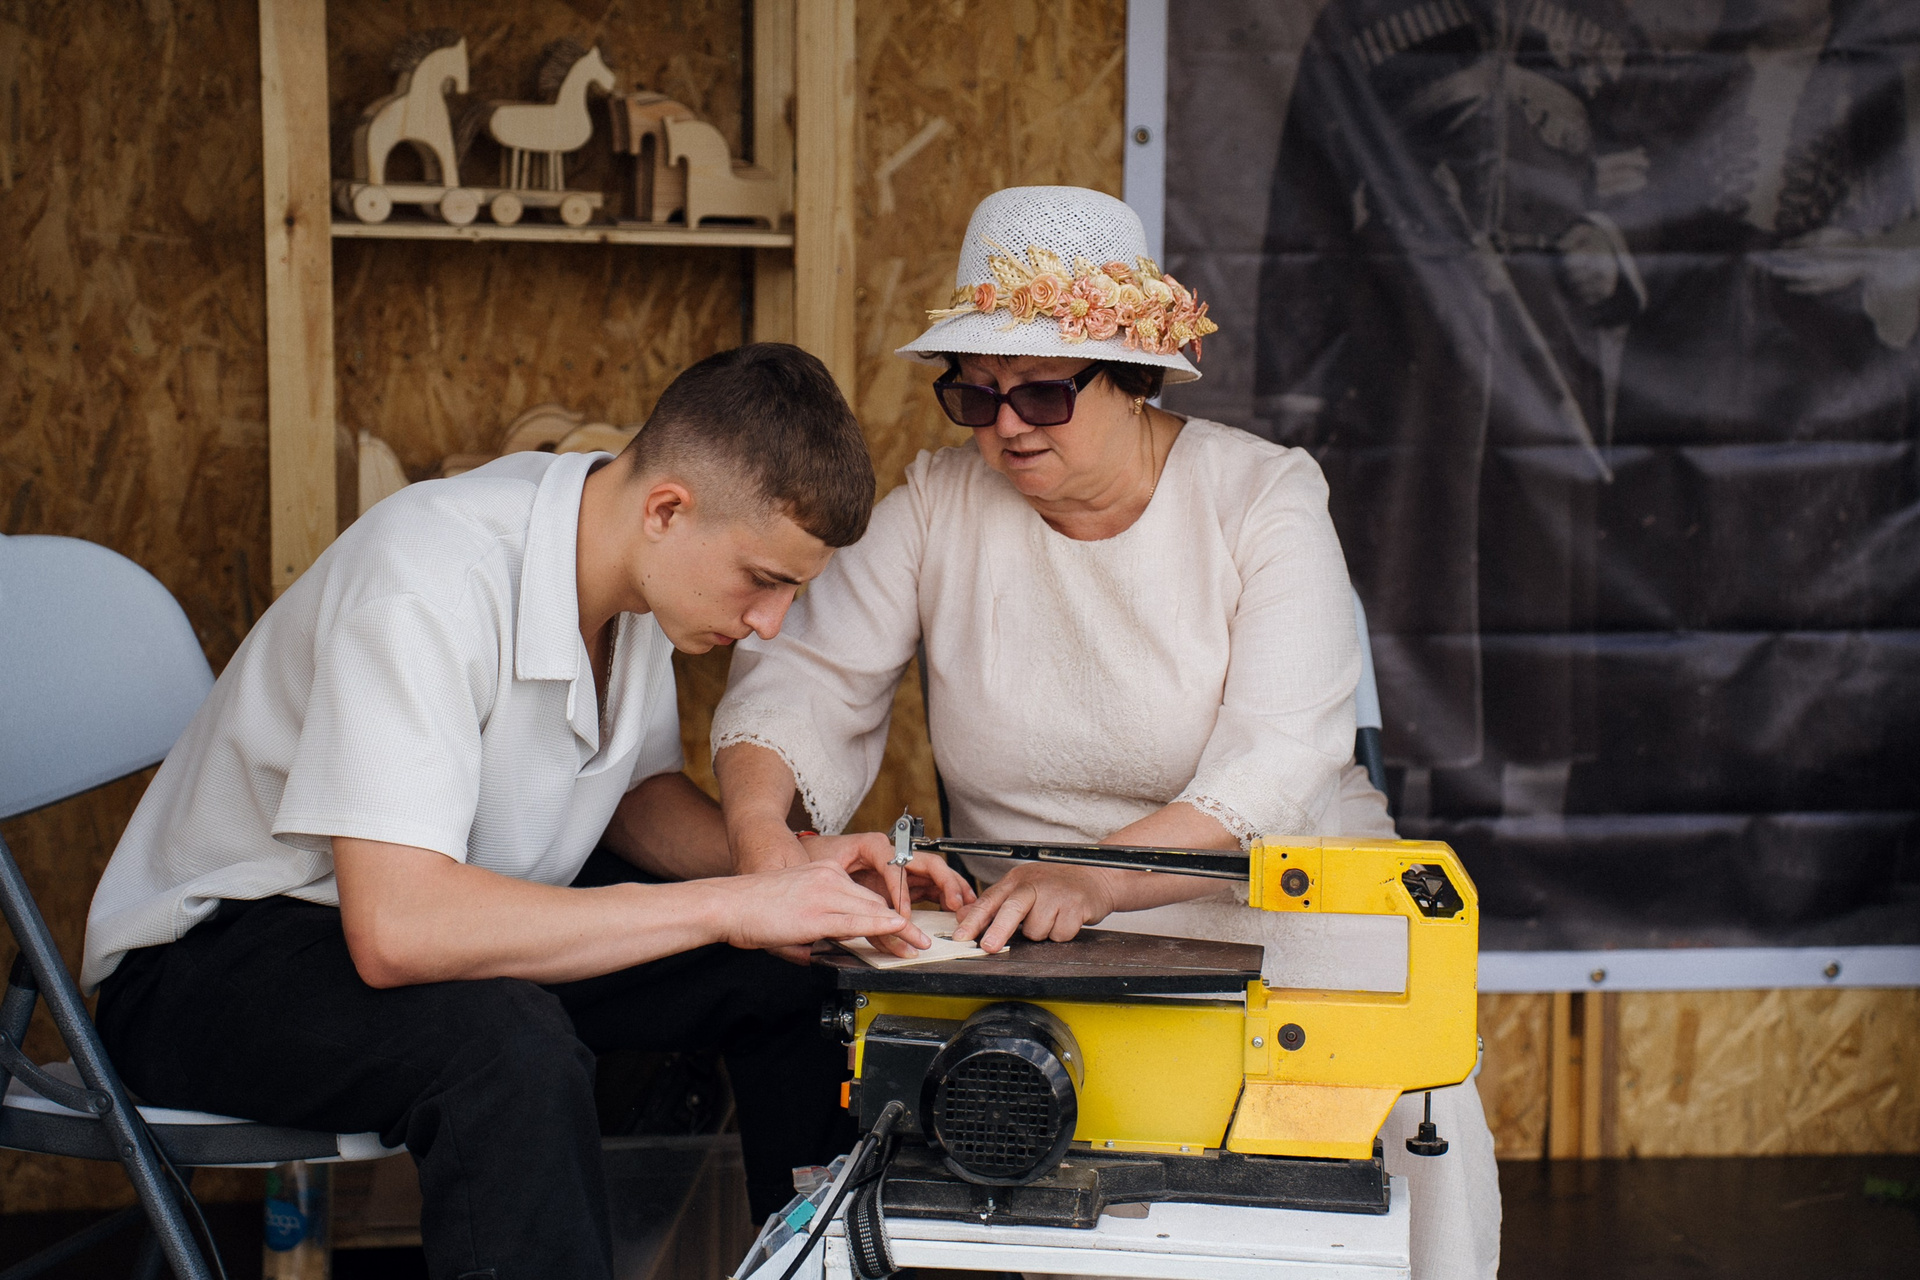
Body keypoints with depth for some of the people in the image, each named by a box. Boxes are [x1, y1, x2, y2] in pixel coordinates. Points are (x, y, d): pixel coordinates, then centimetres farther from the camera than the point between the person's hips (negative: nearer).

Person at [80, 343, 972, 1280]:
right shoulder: (428, 582, -30)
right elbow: (396, 929, -38)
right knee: (511, 1044, -37)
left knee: (793, 977, -7)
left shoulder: (630, 562, -6)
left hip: (451, 918, 8)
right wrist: (729, 905, -34)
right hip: (219, 955, -8)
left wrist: (791, 867, -11)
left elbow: (637, 789, 10)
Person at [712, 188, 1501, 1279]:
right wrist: (762, 826, -24)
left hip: (1279, 911, -2)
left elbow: (1274, 770, -19)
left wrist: (1091, 876, -36)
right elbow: (805, 678, 0)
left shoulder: (1264, 497, -6)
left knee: (1419, 1126, -28)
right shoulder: (940, 504, 4)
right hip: (1034, 945, 2)